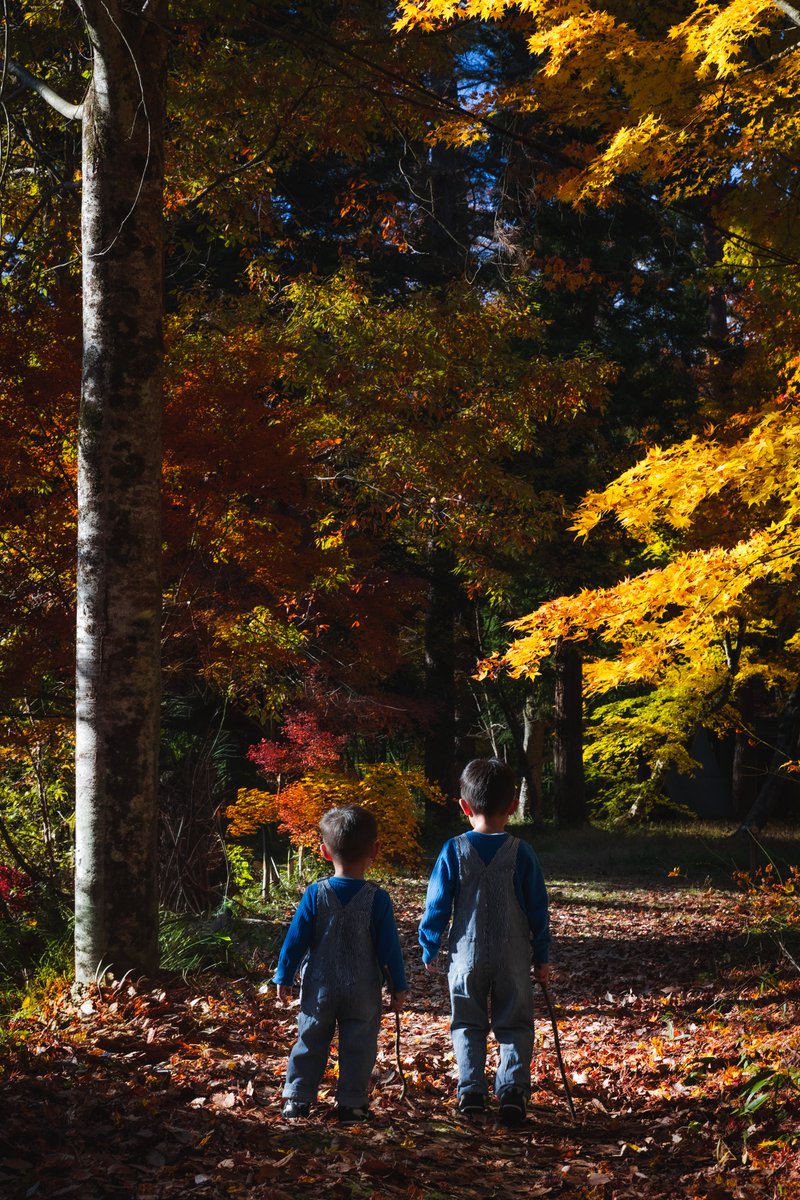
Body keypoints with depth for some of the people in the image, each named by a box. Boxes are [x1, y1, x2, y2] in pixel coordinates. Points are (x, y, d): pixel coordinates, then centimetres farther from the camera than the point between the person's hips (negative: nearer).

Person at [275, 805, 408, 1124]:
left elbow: (296, 940, -5)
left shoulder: (315, 894, -9)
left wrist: (284, 977, 5)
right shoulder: (377, 899, -11)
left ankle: (296, 1099, 17)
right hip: (363, 991, -1)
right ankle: (351, 1104, 11)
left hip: (320, 990, 1)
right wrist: (399, 988, 3)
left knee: (310, 1042, 13)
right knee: (358, 1048, 9)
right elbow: (389, 946, -6)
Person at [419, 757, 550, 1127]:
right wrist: (541, 957, 10)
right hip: (513, 959, 0)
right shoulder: (521, 853, -5)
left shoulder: (454, 851, -7)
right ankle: (512, 1088, -5)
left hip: (467, 956, 0)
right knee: (514, 1025, 9)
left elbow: (437, 905, -4)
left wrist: (429, 949, 9)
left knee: (468, 1026, 12)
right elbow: (537, 909, 0)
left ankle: (471, 1091, 5)